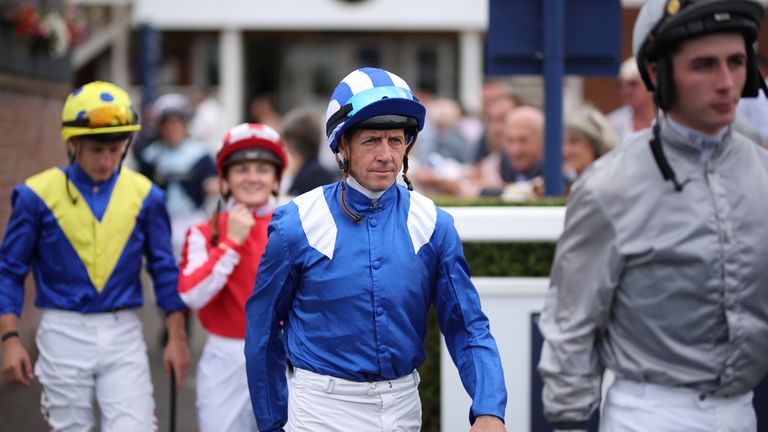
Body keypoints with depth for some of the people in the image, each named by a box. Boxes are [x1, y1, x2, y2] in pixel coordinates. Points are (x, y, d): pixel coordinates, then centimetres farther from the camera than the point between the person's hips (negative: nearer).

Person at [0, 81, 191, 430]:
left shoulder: (145, 195, 0)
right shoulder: (38, 195, -5)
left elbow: (164, 269, 8)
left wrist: (177, 338, 6)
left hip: (123, 336, 1)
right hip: (64, 334, -1)